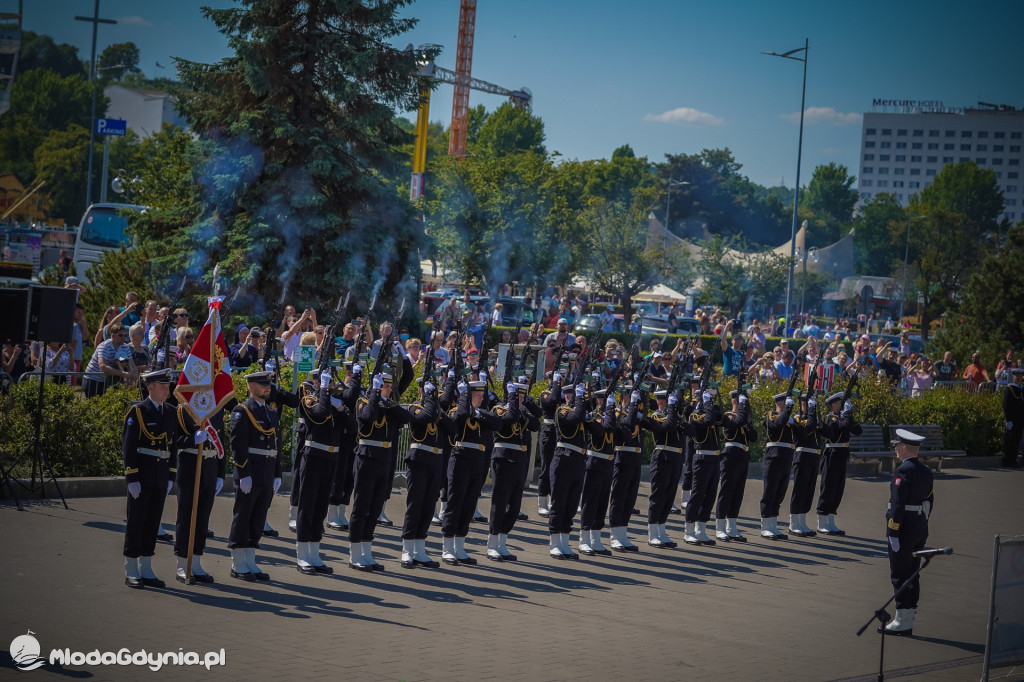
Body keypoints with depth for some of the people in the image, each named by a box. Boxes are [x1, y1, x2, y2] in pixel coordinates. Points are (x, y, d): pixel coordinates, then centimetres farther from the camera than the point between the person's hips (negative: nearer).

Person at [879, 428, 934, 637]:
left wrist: (893, 533, -19)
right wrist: (921, 524, 20)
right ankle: (908, 621, 16)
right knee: (912, 574, 12)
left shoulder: (903, 472, -17)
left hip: (904, 531, -9)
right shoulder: (926, 472, 11)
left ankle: (901, 621, -2)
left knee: (900, 576, -3)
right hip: (921, 530, 9)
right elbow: (930, 501, 16)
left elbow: (897, 505, -20)